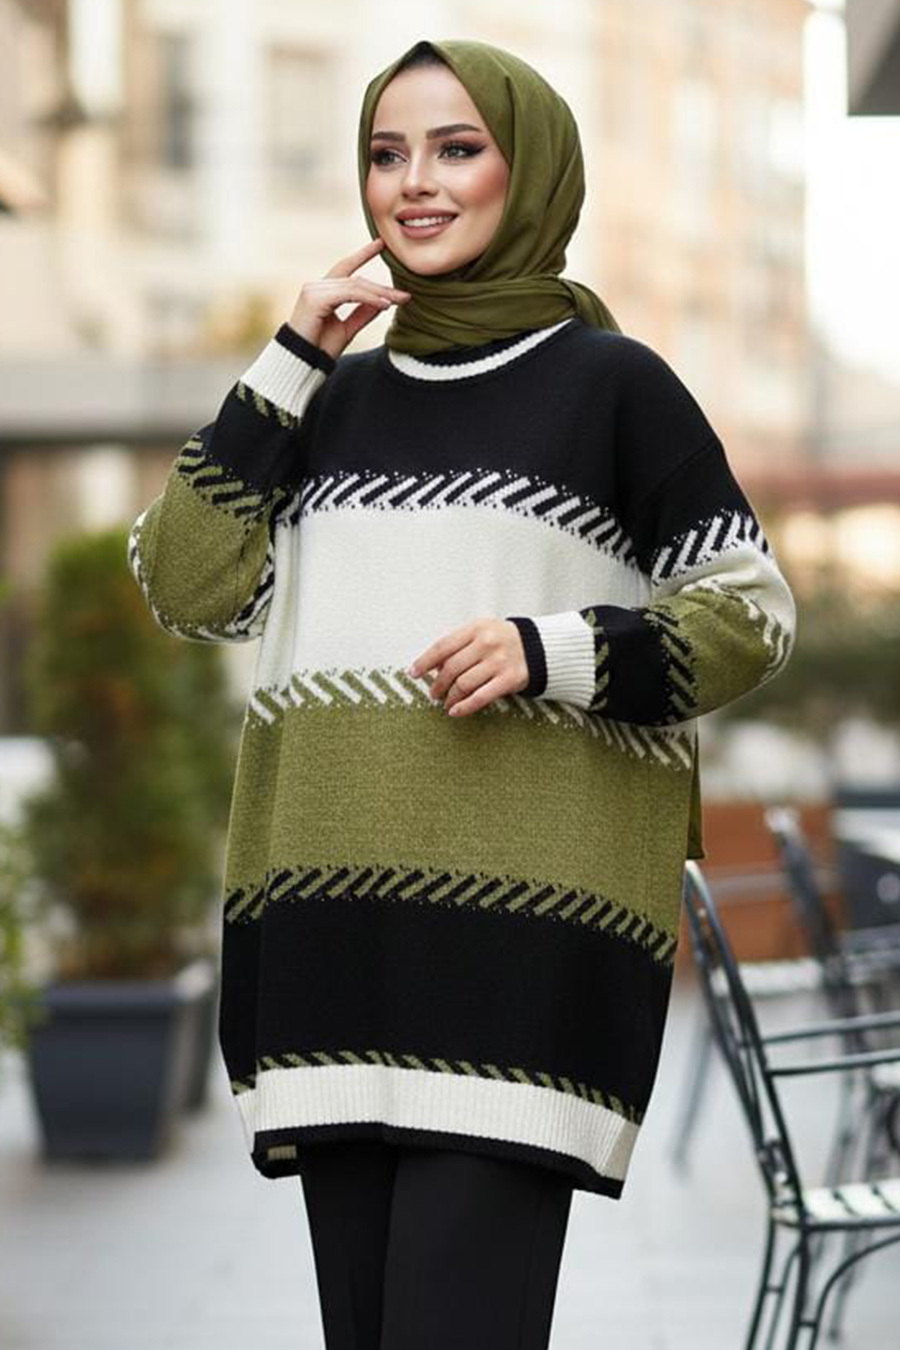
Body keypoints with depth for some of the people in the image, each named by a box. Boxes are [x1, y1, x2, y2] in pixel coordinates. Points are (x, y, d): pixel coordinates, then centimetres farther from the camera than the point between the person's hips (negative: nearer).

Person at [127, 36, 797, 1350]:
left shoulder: (613, 384, 4)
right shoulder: (338, 400, 17)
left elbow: (751, 615, 3)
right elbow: (190, 591, 10)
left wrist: (552, 653, -13)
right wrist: (284, 367, 5)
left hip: (522, 924, -5)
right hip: (334, 921, 5)